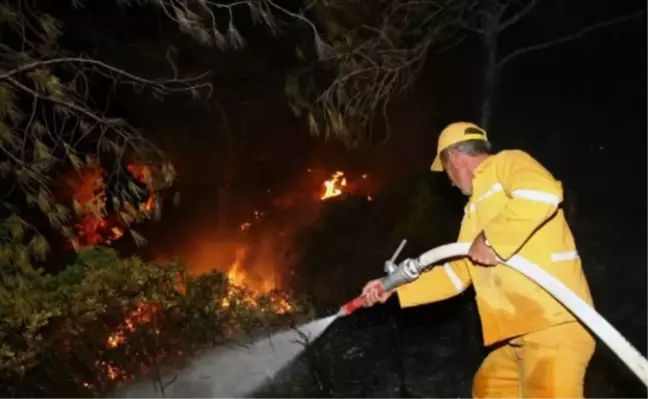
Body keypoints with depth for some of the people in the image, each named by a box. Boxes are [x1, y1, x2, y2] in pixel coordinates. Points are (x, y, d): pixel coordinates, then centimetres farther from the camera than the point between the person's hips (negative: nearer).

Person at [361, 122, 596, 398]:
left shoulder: (508, 162, -4)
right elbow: (457, 273, 23)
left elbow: (544, 192, -27)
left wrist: (493, 240, -21)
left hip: (556, 323, -10)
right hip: (520, 332, 10)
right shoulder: (474, 209, 22)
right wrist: (395, 287, 22)